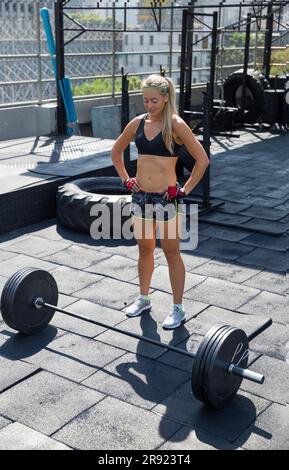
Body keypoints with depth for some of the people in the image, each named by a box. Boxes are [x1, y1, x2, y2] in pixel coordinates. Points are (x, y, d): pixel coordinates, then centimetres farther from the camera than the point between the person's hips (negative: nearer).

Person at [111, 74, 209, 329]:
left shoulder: (175, 124, -10)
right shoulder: (138, 123, 4)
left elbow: (202, 159, -11)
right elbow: (116, 151, 19)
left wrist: (185, 190, -10)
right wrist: (125, 179, 10)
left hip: (166, 197, -5)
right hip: (140, 195, 5)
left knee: (171, 253, 4)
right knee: (145, 249, 18)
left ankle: (178, 309, 15)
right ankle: (143, 298, 35)